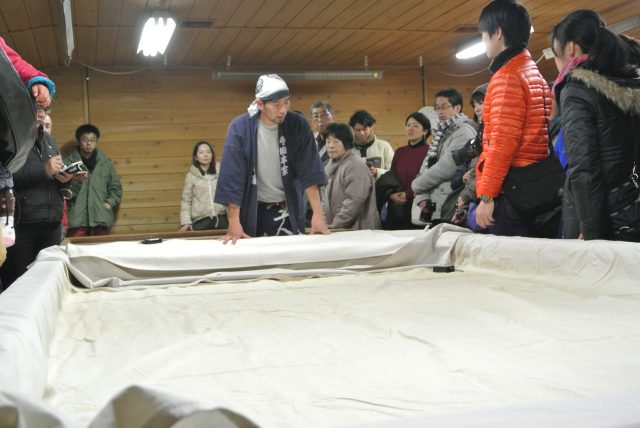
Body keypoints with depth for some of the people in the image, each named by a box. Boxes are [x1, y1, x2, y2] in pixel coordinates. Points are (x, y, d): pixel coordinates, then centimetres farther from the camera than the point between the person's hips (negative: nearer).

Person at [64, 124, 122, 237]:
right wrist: (76, 181, -16)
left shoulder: (106, 162, 14)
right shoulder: (69, 162, 5)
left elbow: (116, 188, 17)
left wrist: (109, 203, 2)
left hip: (100, 218, 2)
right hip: (77, 219, -2)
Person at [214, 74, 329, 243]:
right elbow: (232, 177, -14)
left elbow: (309, 171, -10)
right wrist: (234, 223, -19)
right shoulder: (240, 127, -13)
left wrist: (317, 214, -18)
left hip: (289, 209, 2)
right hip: (253, 210, -1)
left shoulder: (298, 125, -9)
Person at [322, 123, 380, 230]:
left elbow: (354, 202, -20)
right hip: (332, 229, 8)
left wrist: (334, 225, -17)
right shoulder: (330, 166, 12)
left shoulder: (355, 166, -14)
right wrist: (325, 223, 3)